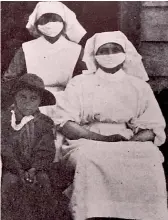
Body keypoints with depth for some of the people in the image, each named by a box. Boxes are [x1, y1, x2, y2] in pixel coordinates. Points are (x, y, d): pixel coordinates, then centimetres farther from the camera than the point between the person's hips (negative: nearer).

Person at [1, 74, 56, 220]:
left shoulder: (44, 123, 1)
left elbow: (46, 151, -4)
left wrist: (34, 169, -21)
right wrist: (19, 171, -19)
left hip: (37, 168, 0)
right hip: (12, 168, 0)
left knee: (43, 180, -26)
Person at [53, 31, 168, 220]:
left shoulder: (139, 86, 15)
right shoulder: (78, 83, 11)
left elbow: (152, 129, 7)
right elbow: (64, 123, -1)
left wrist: (125, 145, -15)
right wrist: (102, 139, -15)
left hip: (130, 147, 1)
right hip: (87, 144, -1)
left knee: (149, 160, -30)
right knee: (89, 158, -35)